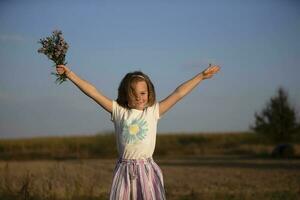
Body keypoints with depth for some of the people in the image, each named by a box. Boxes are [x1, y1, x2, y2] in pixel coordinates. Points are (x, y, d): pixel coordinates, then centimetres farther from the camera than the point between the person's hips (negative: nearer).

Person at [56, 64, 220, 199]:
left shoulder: (153, 111, 4)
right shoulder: (118, 111, 4)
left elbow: (178, 93, 3)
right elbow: (94, 93, 2)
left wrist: (201, 76, 3)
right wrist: (70, 75, 0)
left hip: (147, 170, -1)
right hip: (124, 170, 1)